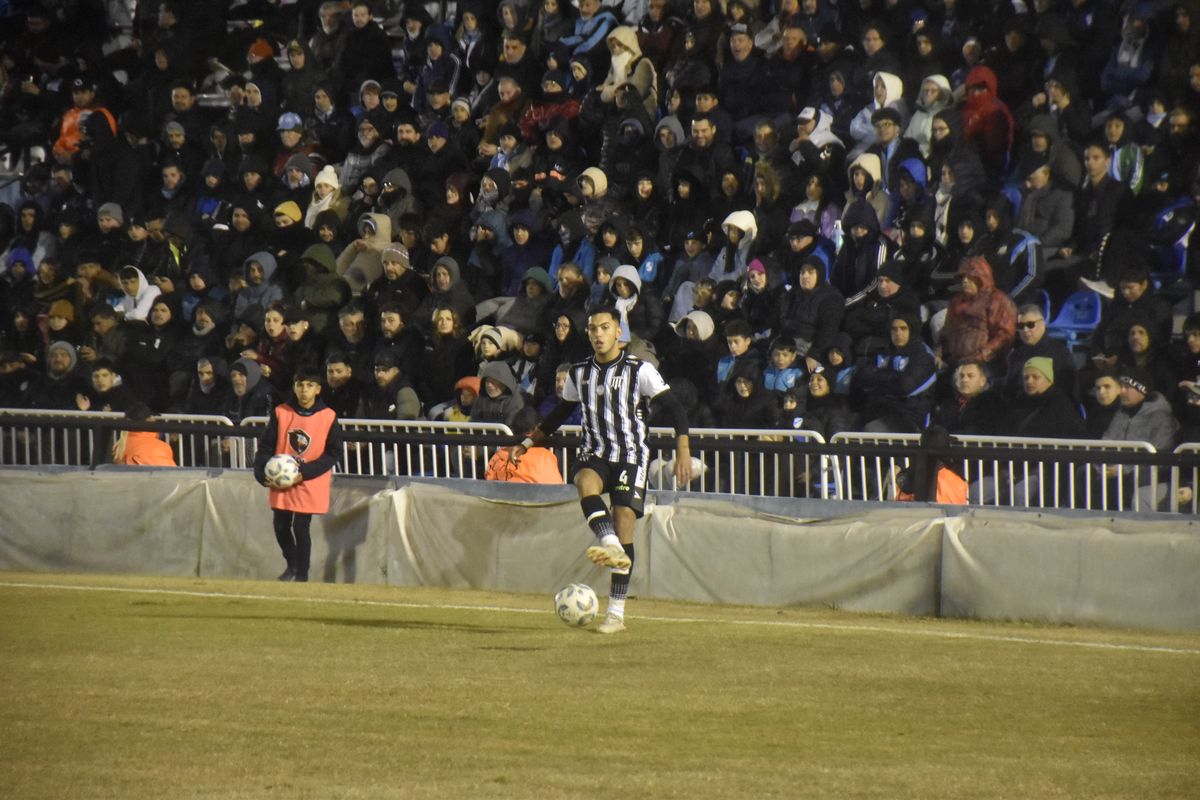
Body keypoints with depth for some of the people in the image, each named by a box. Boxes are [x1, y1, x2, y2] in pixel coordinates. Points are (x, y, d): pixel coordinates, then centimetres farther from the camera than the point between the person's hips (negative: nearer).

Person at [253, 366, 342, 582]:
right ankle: (292, 565, 32)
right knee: (281, 526, 7)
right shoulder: (281, 413, -2)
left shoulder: (328, 417, -7)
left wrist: (305, 472, -16)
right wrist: (263, 473, -12)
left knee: (301, 528, -4)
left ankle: (302, 574, 9)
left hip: (310, 484, -3)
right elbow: (266, 445, 2)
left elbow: (333, 453, -6)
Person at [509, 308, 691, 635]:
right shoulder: (579, 374, 9)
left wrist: (682, 451, -16)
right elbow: (560, 413, 23)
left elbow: (674, 408, -5)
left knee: (623, 521, -12)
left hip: (631, 454, -3)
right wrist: (528, 442, 18)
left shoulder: (639, 370, -5)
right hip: (595, 454, 3)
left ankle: (617, 613, -8)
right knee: (585, 481, -33)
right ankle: (612, 547, -54)